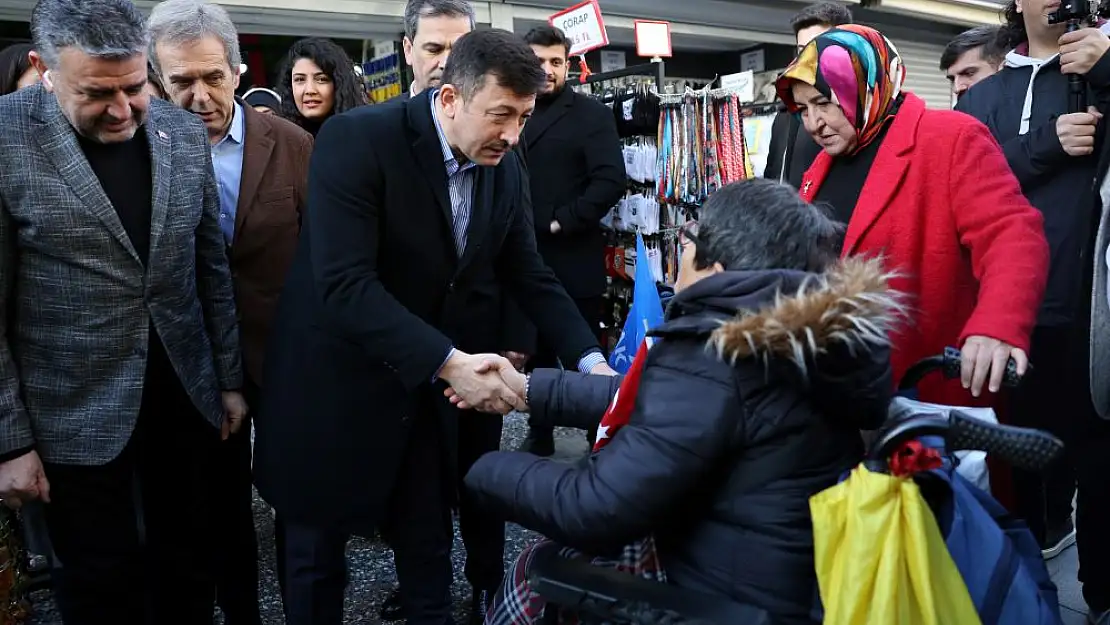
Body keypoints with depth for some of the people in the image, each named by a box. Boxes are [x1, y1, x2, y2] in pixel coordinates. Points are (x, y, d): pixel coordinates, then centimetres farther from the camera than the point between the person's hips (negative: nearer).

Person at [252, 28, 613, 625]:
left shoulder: (504, 167, -2)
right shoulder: (356, 139, -21)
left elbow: (530, 276, 4)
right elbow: (344, 283, -29)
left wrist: (589, 359, -8)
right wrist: (449, 362, -34)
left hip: (427, 392, 5)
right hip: (335, 388, -4)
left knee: (429, 551, 17)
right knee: (319, 553, 15)